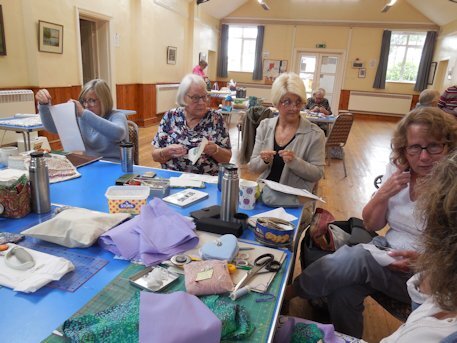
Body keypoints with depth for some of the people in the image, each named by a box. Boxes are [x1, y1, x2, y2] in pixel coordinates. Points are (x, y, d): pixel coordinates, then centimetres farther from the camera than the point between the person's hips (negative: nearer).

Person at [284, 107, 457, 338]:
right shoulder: (398, 168, -1)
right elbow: (371, 225, 3)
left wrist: (422, 259, -28)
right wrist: (383, 195, -15)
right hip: (389, 254, 4)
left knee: (355, 258, -28)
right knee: (342, 289, -25)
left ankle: (289, 292, -9)